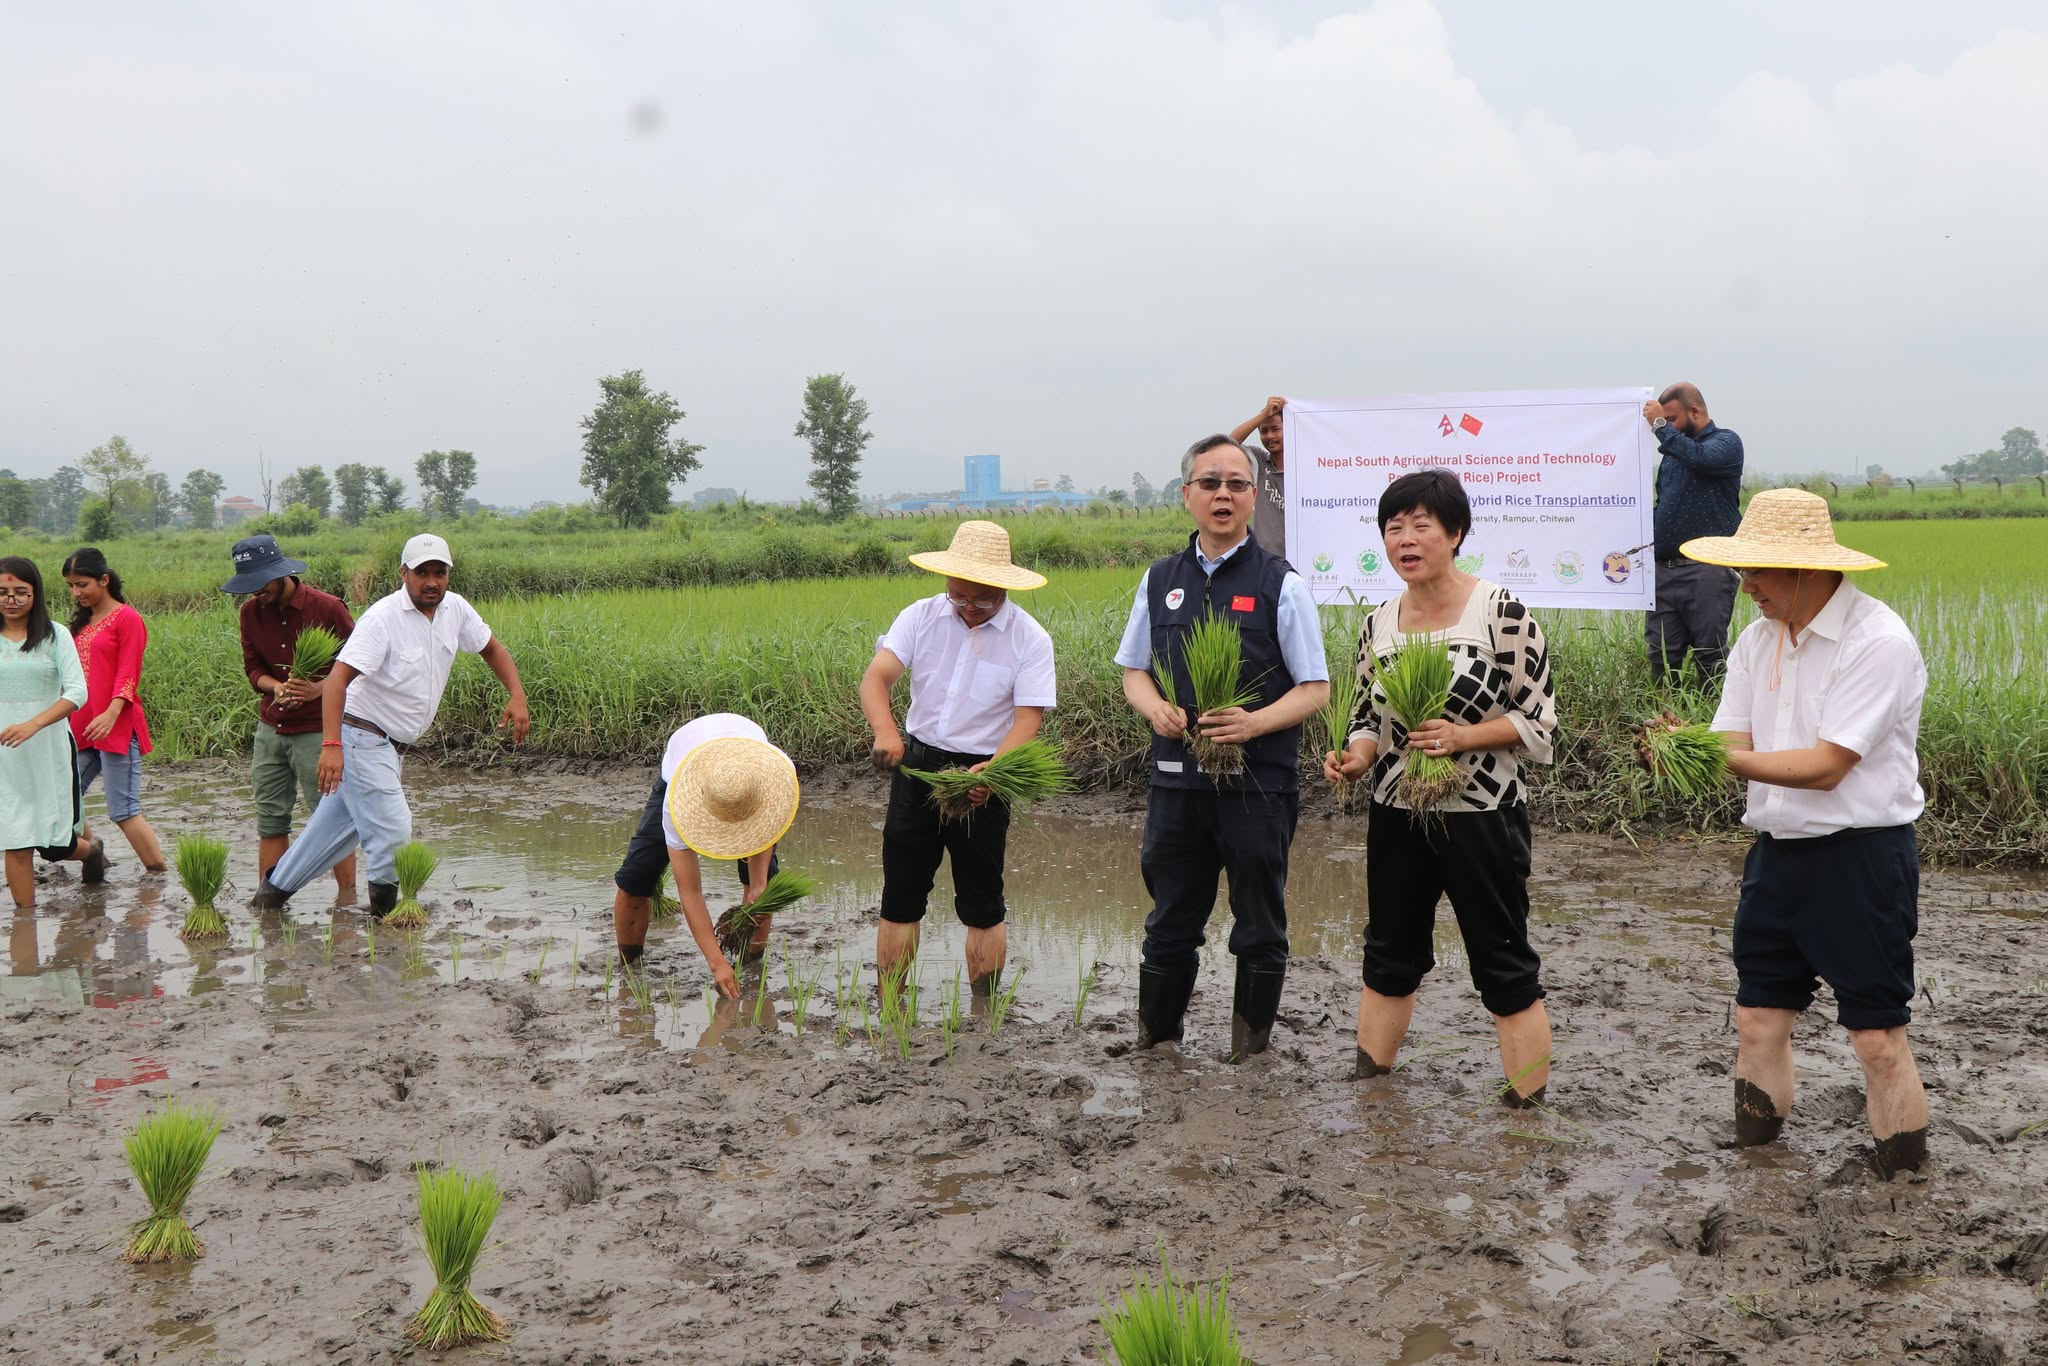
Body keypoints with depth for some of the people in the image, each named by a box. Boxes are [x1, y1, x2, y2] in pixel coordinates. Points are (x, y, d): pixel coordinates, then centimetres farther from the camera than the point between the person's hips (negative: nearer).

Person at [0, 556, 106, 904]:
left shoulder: (55, 636, -2)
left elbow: (77, 692, -10)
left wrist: (32, 725, -23)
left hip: (50, 751, -1)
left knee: (56, 845, 7)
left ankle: (92, 850, 40)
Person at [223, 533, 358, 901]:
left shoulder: (326, 607, -10)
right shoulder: (251, 611, 5)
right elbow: (253, 667, 12)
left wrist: (319, 688, -18)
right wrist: (277, 687, -10)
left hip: (316, 730, -5)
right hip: (270, 729, 5)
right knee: (270, 822, 9)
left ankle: (347, 899, 7)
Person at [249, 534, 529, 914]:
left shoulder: (455, 609, 1)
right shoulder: (383, 618, -21)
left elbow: (491, 648, 18)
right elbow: (338, 678, -29)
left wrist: (517, 695, 1)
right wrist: (331, 744, -40)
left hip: (392, 746, 8)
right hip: (362, 739, -8)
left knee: (340, 825, 17)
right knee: (393, 833, -11)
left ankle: (274, 888, 31)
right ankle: (387, 910, 8)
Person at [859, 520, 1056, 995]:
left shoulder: (1030, 639, -10)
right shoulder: (920, 616, -3)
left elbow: (1027, 719, -16)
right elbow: (876, 676, -14)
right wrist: (886, 734, -35)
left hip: (982, 776, -2)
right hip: (916, 764, 2)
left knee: (982, 908, 6)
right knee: (900, 898, 7)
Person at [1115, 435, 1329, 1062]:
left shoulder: (1280, 584, -4)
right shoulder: (1161, 580, 9)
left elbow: (1315, 689, -2)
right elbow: (1133, 671, 17)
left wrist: (1253, 722, -20)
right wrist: (1156, 708, -6)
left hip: (1259, 782, -3)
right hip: (1177, 780, 3)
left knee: (1259, 927, 8)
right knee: (1170, 922, 14)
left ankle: (1250, 1054, 22)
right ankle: (1153, 1038, 30)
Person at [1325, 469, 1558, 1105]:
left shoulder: (1501, 611, -11)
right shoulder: (1379, 622, 5)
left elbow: (1539, 720, -9)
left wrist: (1463, 735, -22)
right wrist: (1355, 757, -7)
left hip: (1481, 817, -5)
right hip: (1397, 818, 5)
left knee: (1504, 966, 3)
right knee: (1389, 956, 17)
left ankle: (1529, 1102, 13)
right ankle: (1367, 1081, 31)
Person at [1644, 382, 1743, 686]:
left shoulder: (1726, 442, 0)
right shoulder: (1672, 451, 22)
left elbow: (1700, 458, -23)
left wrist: (1661, 426, -14)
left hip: (1706, 571, -7)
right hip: (1664, 568, 7)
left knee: (1711, 657, -4)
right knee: (1661, 656, 3)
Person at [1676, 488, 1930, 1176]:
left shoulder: (1879, 642, -16)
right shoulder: (1758, 638, 8)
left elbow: (1826, 767, -21)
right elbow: (1732, 745, 3)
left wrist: (1726, 759, -28)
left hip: (1861, 858, -7)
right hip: (1778, 853, 7)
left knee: (1878, 1037, -1)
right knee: (1758, 1021, 11)